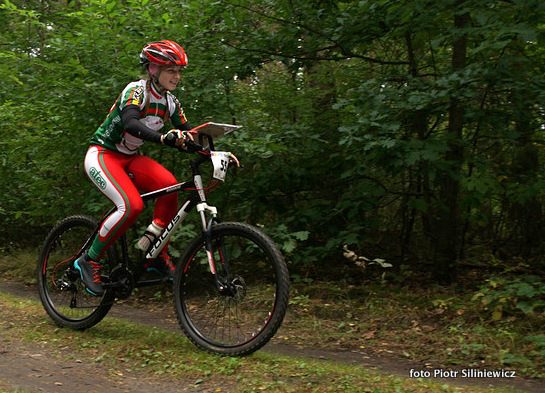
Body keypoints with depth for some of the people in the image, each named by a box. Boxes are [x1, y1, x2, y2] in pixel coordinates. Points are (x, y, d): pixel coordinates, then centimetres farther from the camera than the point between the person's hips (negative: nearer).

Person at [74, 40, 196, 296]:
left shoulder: (170, 102, 3)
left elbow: (188, 135, 2)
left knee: (170, 186, -21)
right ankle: (89, 261, -12)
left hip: (129, 158, 7)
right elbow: (130, 122, -38)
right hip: (102, 155, -6)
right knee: (131, 206, -30)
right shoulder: (137, 90, -19)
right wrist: (164, 138, -56)